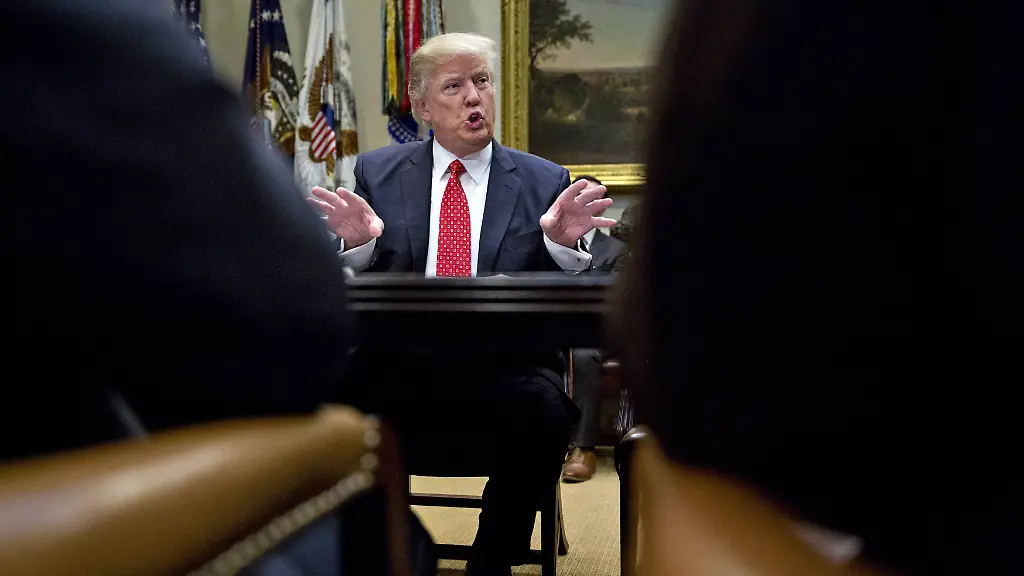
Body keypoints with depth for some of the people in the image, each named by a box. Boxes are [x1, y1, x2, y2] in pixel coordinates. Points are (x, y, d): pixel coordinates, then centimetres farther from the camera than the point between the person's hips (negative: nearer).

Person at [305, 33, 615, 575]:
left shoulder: (546, 182, 11)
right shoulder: (376, 173, 13)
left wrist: (562, 243, -14)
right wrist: (358, 243, -12)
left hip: (504, 367, 0)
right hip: (401, 362, 1)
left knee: (542, 409, -32)